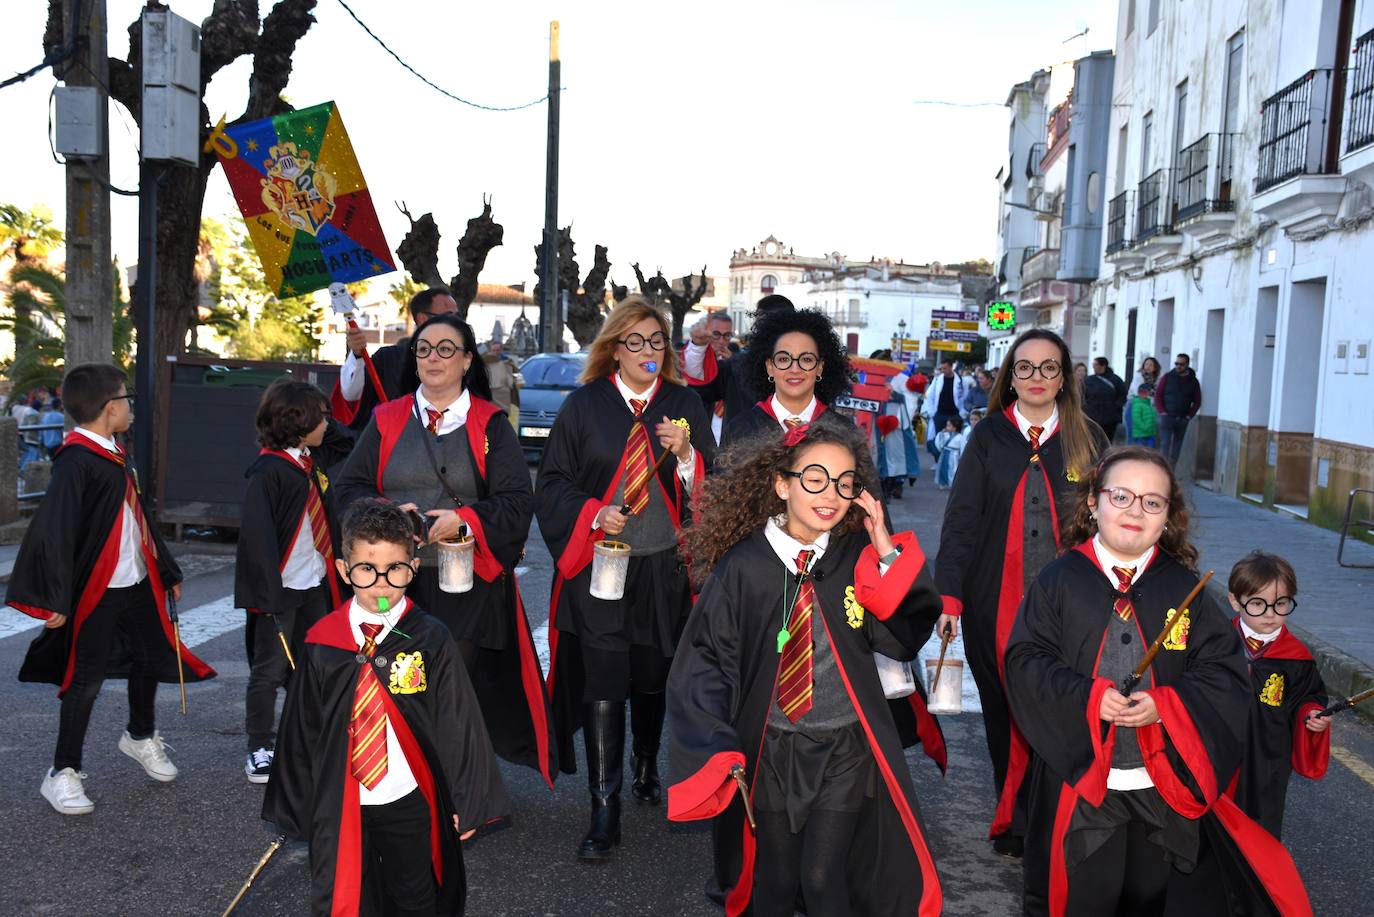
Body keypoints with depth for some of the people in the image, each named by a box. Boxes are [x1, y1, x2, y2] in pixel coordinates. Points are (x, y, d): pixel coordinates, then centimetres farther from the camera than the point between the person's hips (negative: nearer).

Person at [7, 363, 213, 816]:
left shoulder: (116, 455, 10)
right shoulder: (76, 461, -19)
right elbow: (52, 532, -23)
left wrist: (167, 571, 23)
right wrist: (55, 599, -24)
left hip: (137, 582, 8)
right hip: (95, 591, -8)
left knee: (151, 656, 19)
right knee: (86, 679, 1)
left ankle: (141, 736, 43)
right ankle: (64, 773, 17)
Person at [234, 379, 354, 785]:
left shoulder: (315, 459, 7)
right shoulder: (268, 472, -17)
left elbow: (349, 446, 28)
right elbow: (258, 536, -19)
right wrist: (268, 593, -21)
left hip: (316, 584, 8)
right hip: (281, 586, -8)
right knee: (269, 671, 4)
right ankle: (260, 749, 16)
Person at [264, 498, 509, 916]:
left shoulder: (430, 639, -11)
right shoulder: (323, 642, -5)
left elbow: (459, 724, -7)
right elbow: (302, 730, 3)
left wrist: (468, 803, -4)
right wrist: (295, 805, 8)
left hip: (411, 803, -1)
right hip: (339, 805, 2)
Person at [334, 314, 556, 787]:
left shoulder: (490, 424, 5)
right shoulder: (387, 420, 11)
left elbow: (517, 502, -1)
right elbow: (349, 488, 10)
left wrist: (465, 519, -16)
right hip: (399, 581, 2)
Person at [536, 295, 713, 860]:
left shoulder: (685, 405, 4)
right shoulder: (584, 405, -1)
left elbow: (710, 487, 3)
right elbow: (552, 483, 1)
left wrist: (686, 454, -17)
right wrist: (593, 514, -15)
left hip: (665, 569, 2)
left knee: (653, 680, 16)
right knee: (602, 686, -6)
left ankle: (647, 769, 41)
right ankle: (604, 812, 2)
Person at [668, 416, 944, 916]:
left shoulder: (859, 559, -6)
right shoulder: (744, 566, -13)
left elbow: (903, 638, -13)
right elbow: (705, 660, -9)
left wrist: (887, 552, -20)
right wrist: (716, 753, -16)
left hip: (844, 750, 1)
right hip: (768, 752, 0)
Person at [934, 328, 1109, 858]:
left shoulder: (1088, 439, 5)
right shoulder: (989, 437, 3)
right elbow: (961, 518, 0)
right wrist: (948, 595, -8)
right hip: (995, 603, 1)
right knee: (1003, 713, 10)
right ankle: (1011, 815, 28)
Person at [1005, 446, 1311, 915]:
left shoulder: (1185, 587, -1)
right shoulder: (1059, 579, -7)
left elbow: (1225, 670, -3)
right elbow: (1025, 661, -9)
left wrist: (1165, 704, -18)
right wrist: (1087, 697, -22)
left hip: (1164, 784, 2)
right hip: (1079, 777, -2)